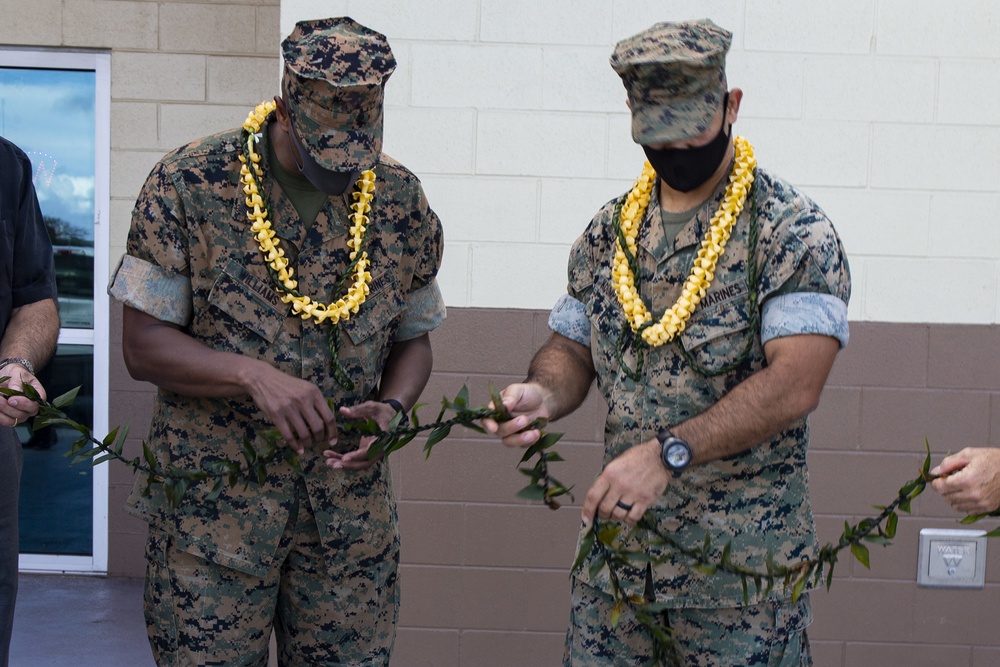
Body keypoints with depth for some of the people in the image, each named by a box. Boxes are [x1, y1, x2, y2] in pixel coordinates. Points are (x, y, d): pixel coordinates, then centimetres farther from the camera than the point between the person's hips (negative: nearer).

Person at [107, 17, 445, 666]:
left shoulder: (401, 200, 3)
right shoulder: (187, 185, -8)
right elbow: (144, 344, -7)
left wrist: (391, 407, -9)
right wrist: (253, 375, -23)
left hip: (352, 508, 3)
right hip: (211, 507, -2)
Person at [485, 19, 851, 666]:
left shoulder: (792, 230, -10)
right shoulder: (609, 232, 9)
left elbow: (795, 382, -19)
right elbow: (572, 349, 14)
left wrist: (668, 452, -25)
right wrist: (543, 394, -9)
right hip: (617, 544, 5)